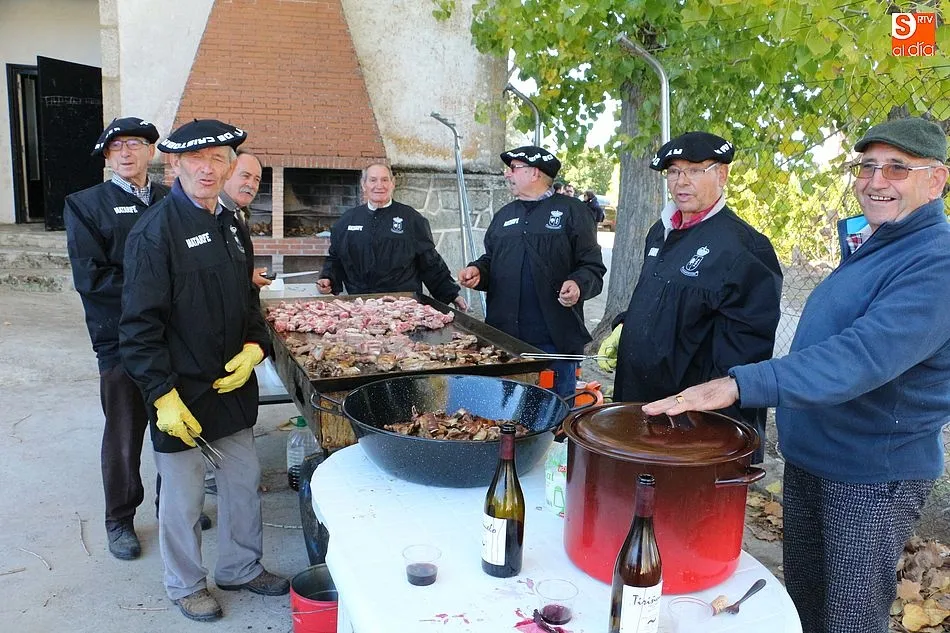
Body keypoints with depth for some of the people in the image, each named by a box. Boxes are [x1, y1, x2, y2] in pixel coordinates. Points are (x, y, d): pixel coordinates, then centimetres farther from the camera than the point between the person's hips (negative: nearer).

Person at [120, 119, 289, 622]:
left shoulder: (229, 224, 8)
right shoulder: (155, 232, -15)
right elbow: (139, 325, -16)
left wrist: (254, 346, -2)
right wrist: (163, 395, -19)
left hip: (234, 385, 7)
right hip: (181, 393, -7)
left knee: (244, 480, 17)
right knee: (183, 495, 10)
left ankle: (241, 567, 38)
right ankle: (185, 585, 32)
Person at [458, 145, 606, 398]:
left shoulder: (572, 211, 0)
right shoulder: (504, 215, 17)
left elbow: (593, 267, -3)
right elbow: (491, 261, 25)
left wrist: (578, 285, -24)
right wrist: (477, 271, 4)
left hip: (556, 340, -5)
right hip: (504, 337, 5)